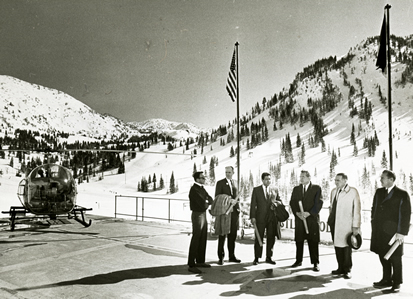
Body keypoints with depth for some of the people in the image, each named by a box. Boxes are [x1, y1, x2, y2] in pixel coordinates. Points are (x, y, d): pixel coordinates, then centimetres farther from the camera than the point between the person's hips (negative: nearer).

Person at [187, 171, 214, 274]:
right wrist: (207, 203, -3)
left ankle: (200, 261, 26)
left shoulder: (201, 188, 12)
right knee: (196, 239, -7)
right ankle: (191, 265, -3)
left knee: (203, 239, 15)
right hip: (197, 215, -9)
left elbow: (210, 200, 8)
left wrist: (206, 202, -13)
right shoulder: (194, 190, -18)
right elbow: (203, 204, -23)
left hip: (203, 215, 9)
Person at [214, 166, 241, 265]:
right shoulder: (220, 183, -2)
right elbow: (217, 197, -4)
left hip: (234, 212, 5)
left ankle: (232, 256, 19)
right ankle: (221, 257, 7)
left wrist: (238, 209, 8)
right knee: (222, 236, 0)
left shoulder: (234, 183, 14)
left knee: (232, 235, 10)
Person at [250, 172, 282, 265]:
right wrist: (252, 217, -8)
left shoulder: (275, 190, 11)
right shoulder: (256, 190, 3)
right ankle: (256, 258, 8)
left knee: (271, 238, 6)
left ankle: (269, 257, 18)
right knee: (259, 238, 0)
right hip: (260, 217, -3)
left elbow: (280, 202, 15)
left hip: (272, 217, 3)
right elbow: (253, 204, 0)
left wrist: (276, 202, -9)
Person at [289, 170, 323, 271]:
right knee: (299, 241, 8)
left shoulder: (316, 188, 1)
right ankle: (298, 260, 20)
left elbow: (319, 203, -6)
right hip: (299, 218, 4)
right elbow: (292, 203, 7)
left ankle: (315, 263, 6)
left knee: (313, 242, -1)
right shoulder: (296, 189, 13)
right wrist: (297, 213, -10)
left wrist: (309, 213, -16)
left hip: (312, 219, -4)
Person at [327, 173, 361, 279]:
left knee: (346, 247, 1)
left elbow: (357, 210, -7)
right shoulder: (334, 191, 12)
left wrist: (356, 226, -10)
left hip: (346, 225, -5)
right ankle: (341, 268, 21)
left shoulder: (353, 192, -5)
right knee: (337, 246, 9)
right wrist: (330, 219, 13)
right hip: (334, 223, 5)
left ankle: (347, 270, 14)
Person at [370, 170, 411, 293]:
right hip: (379, 231, 5)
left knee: (395, 258, 3)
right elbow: (374, 209, 16)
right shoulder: (379, 192, 10)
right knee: (383, 256, 11)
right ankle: (386, 279, 24)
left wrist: (402, 232, -13)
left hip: (393, 231, -5)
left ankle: (396, 283, 15)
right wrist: (374, 225, 10)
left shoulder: (402, 194, -6)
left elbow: (406, 214, -9)